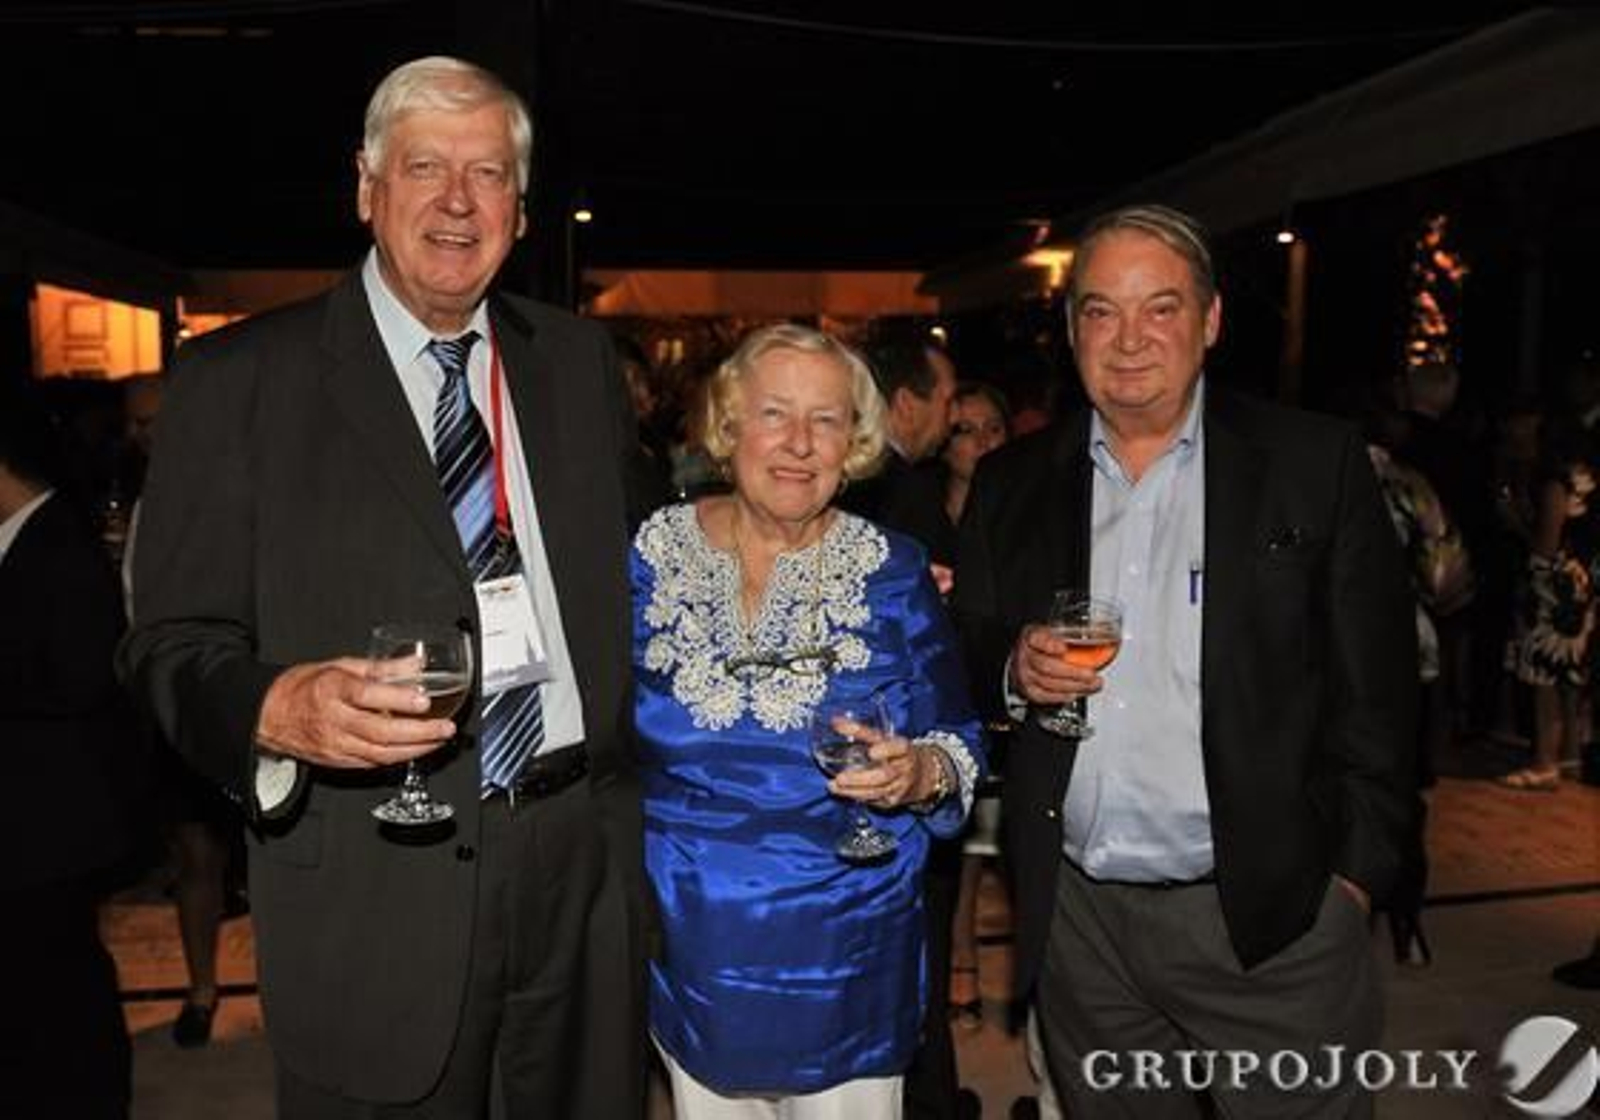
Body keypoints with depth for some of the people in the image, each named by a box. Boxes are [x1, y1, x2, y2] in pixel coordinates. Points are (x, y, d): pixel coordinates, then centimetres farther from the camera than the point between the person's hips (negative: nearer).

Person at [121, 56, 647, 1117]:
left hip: (586, 864, 4)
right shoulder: (237, 379, -4)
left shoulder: (582, 360, 8)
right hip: (376, 899, -3)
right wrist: (277, 707, -26)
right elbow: (175, 643, -5)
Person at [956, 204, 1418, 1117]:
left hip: (1273, 916, -2)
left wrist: (1356, 877, -7)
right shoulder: (1012, 482, 5)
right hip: (1076, 919, 3)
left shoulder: (1317, 463, -3)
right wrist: (1015, 670, -11)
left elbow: (1376, 691, -3)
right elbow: (969, 664, 10)